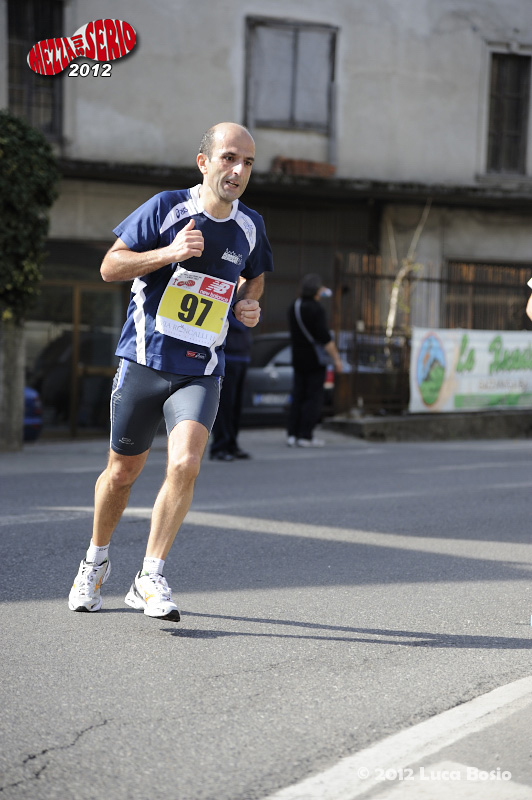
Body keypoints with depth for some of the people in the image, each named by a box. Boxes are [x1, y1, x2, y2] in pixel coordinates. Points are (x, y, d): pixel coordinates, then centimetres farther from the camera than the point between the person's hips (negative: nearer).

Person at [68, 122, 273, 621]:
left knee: (185, 464, -20)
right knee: (123, 471, 10)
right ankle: (96, 561, 35)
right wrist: (169, 253, -20)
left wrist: (248, 306, 4)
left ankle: (149, 578, -7)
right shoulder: (166, 208, -7)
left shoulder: (250, 227, 5)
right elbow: (110, 266, -5)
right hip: (144, 360, -2)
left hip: (201, 371, 2)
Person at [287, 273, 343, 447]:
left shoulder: (293, 307, 9)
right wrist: (336, 358, -12)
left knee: (298, 397, 10)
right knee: (314, 397, -2)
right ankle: (306, 436, -5)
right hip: (314, 360, -7)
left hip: (298, 359, 7)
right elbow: (325, 338, -19)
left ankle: (292, 435, 7)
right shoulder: (317, 309, -15)